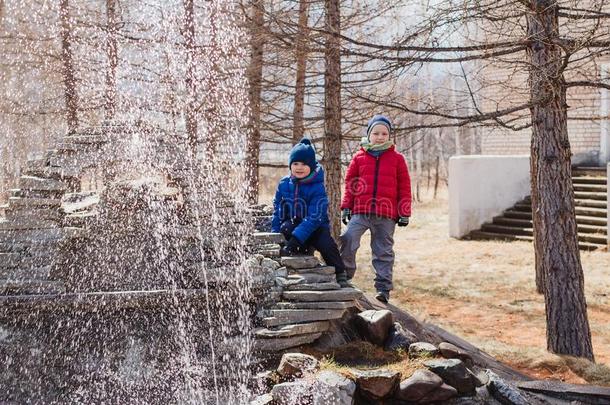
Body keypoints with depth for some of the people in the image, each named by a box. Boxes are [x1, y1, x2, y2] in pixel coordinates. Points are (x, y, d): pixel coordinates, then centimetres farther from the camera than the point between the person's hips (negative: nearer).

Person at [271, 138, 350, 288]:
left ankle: (341, 277, -12)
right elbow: (277, 211, 7)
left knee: (327, 244, -29)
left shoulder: (317, 187, -15)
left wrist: (295, 239, -32)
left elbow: (314, 218, -23)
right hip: (293, 224, 3)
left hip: (315, 228, -3)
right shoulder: (284, 184, -1)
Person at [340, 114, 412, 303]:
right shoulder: (359, 157, 7)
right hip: (360, 211, 0)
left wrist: (404, 213, 3)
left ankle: (383, 287, 13)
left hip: (387, 214, 0)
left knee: (384, 252, 6)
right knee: (347, 239, -16)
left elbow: (404, 187, 7)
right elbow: (350, 183, 12)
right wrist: (346, 206, 6)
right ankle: (345, 275, 2)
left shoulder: (397, 158, 6)